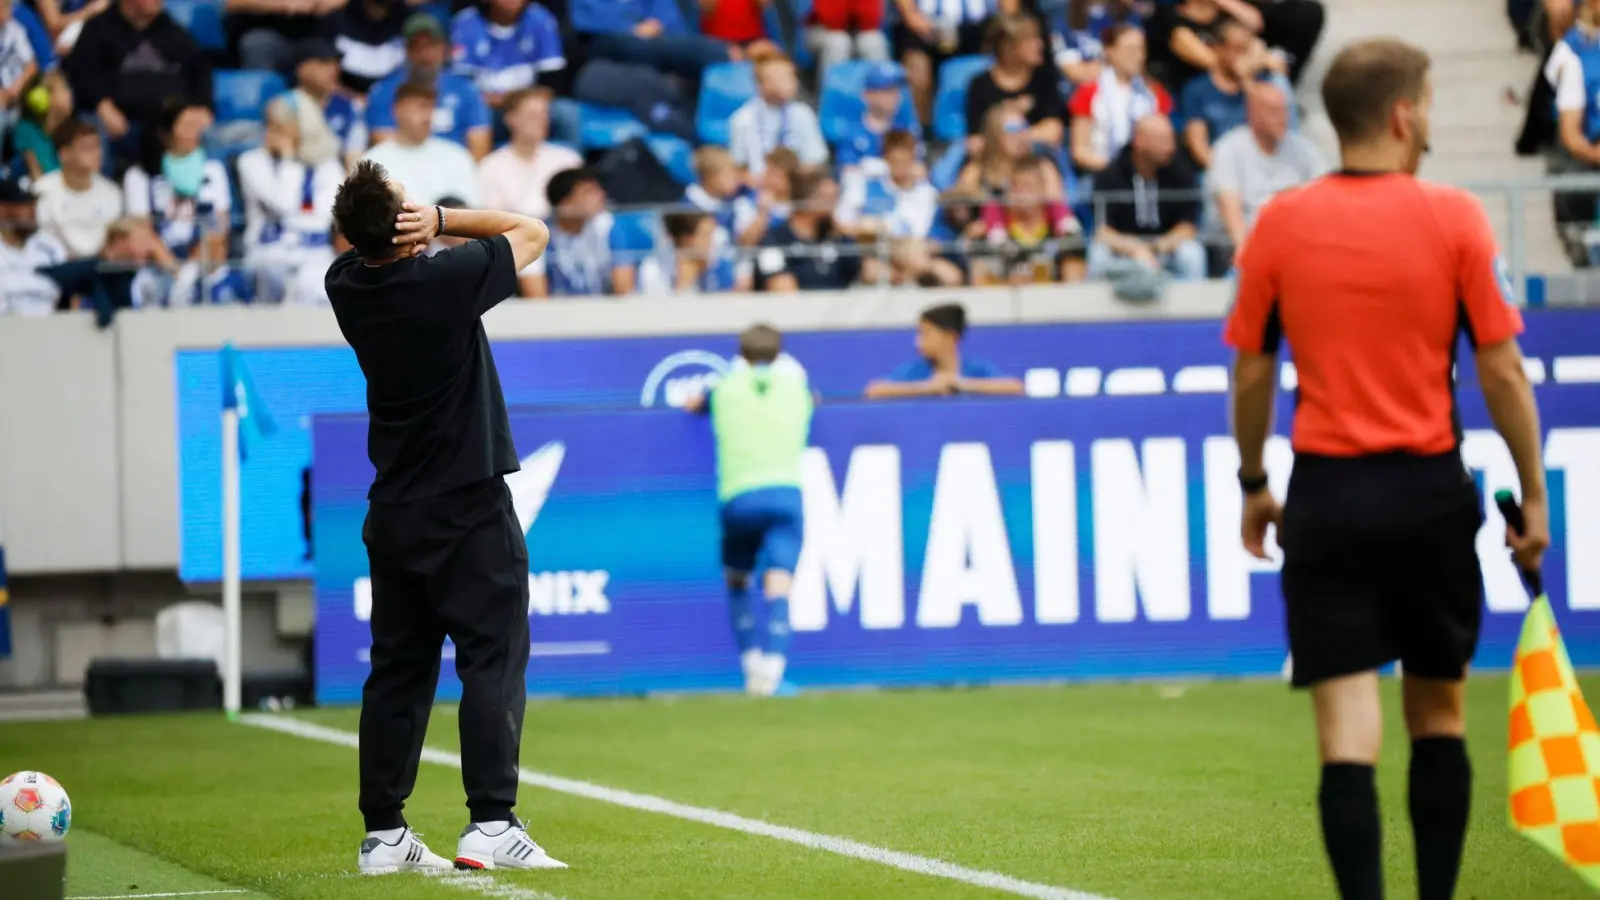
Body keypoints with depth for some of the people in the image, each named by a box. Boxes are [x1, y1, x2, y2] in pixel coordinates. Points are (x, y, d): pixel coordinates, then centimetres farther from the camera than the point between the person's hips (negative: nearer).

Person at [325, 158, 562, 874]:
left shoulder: (347, 284, -2)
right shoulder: (448, 281, -17)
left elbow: (368, 243, 19)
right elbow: (532, 232, -1)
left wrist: (422, 221, -3)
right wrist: (442, 220, -7)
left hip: (394, 517, 6)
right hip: (470, 511, -6)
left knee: (398, 671, 9)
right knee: (493, 662, -5)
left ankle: (384, 834, 9)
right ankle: (491, 824, -14)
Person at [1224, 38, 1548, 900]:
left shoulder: (1279, 224, 0)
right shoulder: (1454, 219, -5)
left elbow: (1251, 373, 4)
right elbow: (1502, 373, -5)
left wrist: (1253, 486, 17)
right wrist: (1533, 496, 3)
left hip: (1326, 497, 1)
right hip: (1429, 490, -1)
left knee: (1348, 728, -3)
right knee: (1439, 714, 15)